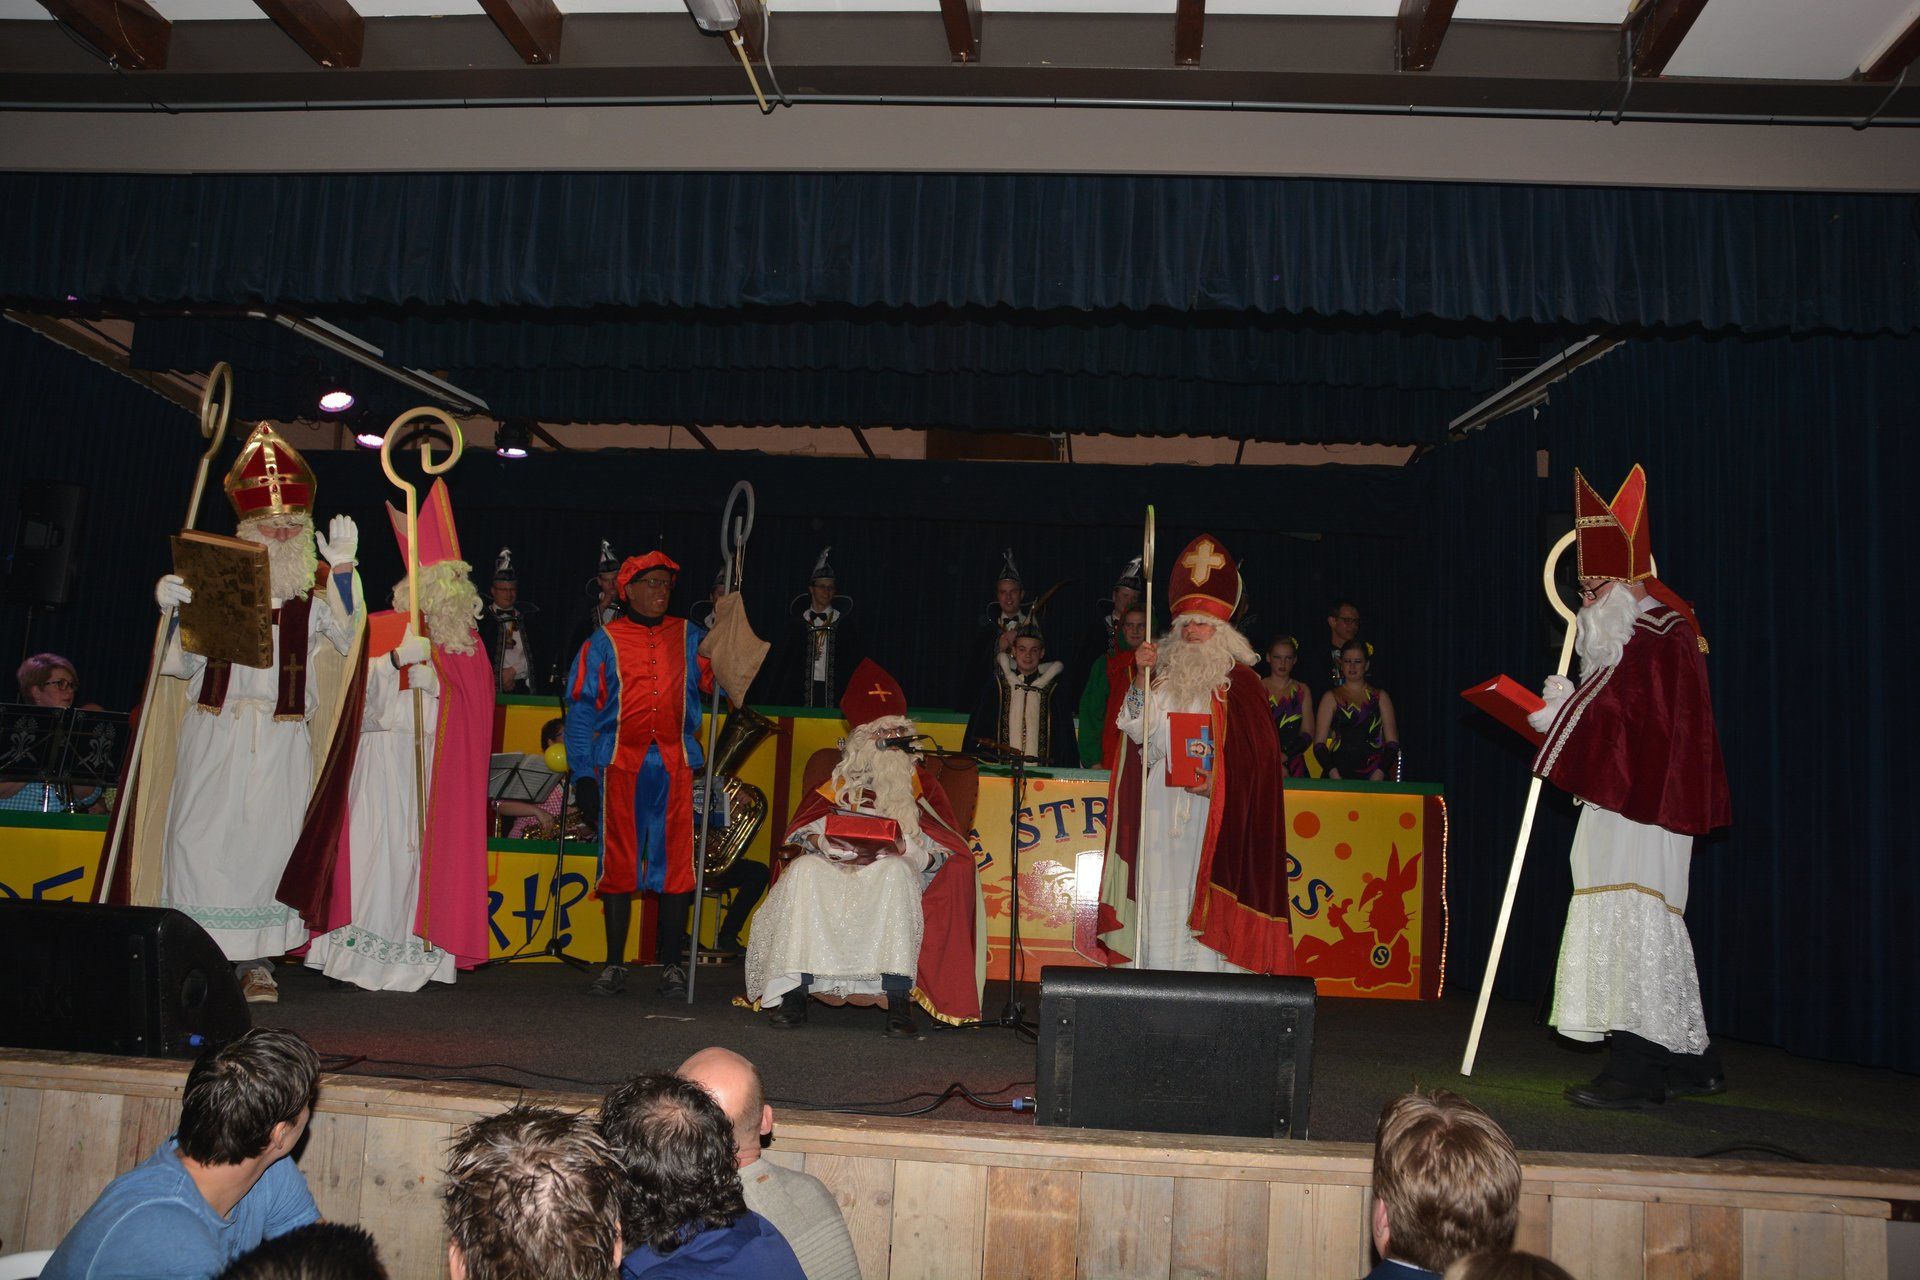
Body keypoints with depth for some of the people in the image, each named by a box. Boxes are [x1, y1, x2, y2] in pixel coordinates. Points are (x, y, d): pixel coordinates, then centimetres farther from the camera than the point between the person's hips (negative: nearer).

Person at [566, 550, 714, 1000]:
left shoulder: (689, 637, 13)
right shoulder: (604, 642, 9)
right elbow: (581, 709, 7)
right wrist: (581, 772, 0)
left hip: (675, 767, 1)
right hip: (620, 765, -1)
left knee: (675, 865, 0)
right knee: (618, 864, 2)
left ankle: (672, 965, 8)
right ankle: (614, 966, 12)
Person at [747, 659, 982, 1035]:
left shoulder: (919, 781, 18)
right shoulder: (841, 781, 20)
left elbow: (951, 846, 8)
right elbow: (800, 828, 12)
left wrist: (911, 846, -12)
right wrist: (818, 840, -11)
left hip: (896, 870, -1)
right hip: (838, 870, 1)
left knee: (894, 871, -37)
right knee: (805, 870, -31)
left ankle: (899, 999, -42)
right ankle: (795, 993, -33)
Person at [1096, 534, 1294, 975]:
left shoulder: (1240, 682, 6)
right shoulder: (1164, 676, 11)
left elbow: (1257, 749, 2)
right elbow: (1139, 729, -3)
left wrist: (1218, 779, -11)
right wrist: (1142, 676, -14)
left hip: (1215, 807, -2)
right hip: (1164, 803, 2)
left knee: (1207, 892, -5)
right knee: (1163, 891, 0)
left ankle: (1207, 979, -2)